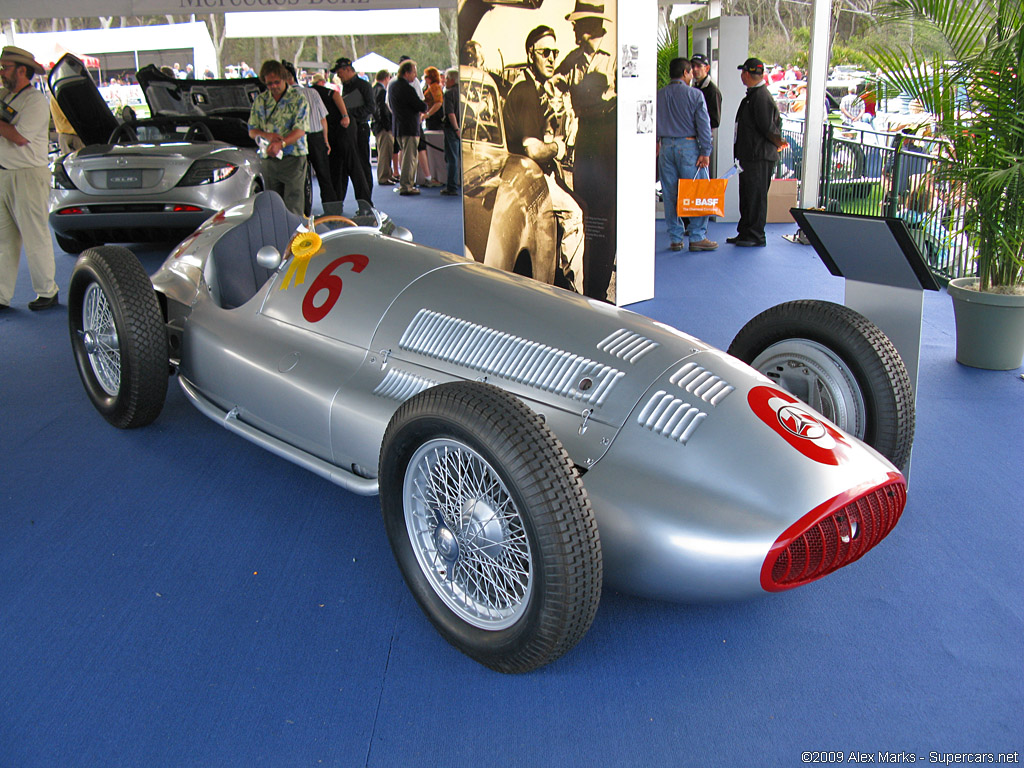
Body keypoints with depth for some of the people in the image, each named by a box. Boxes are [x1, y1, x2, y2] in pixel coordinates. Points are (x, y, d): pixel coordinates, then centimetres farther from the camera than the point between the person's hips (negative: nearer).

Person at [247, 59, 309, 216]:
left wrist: (281, 143, -27)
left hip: (293, 158, -4)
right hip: (269, 160, 4)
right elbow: (252, 131, 10)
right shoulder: (259, 101, 12)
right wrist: (267, 135, -12)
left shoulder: (298, 99, -1)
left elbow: (300, 130, -11)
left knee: (293, 207, -10)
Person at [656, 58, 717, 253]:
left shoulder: (659, 96, 6)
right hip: (688, 145, -4)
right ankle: (697, 237, 0)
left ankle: (675, 238, 9)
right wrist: (705, 152, -6)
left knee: (670, 194, 7)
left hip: (666, 147, 4)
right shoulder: (694, 94, -4)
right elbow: (704, 125, -7)